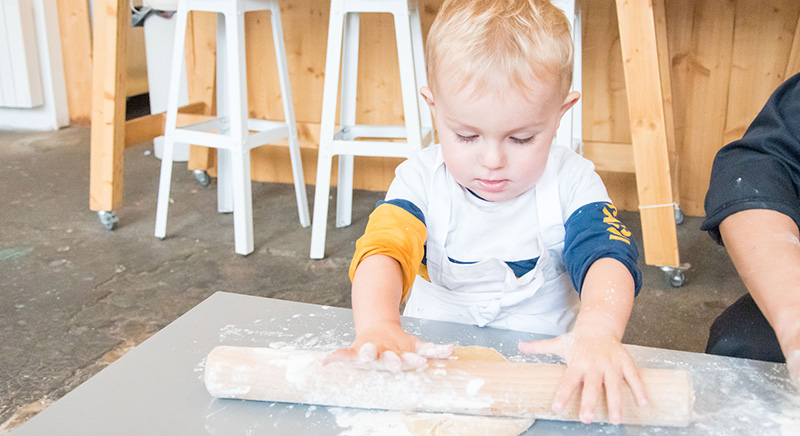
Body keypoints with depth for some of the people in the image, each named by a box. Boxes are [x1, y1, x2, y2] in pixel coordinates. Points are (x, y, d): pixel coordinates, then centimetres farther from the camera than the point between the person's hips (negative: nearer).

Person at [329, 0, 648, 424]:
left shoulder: (570, 182, -8)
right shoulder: (422, 179, -7)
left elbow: (606, 254, -22)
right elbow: (384, 248, -22)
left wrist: (598, 328, -45)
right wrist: (376, 324, -44)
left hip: (543, 356, 0)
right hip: (432, 355, 0)